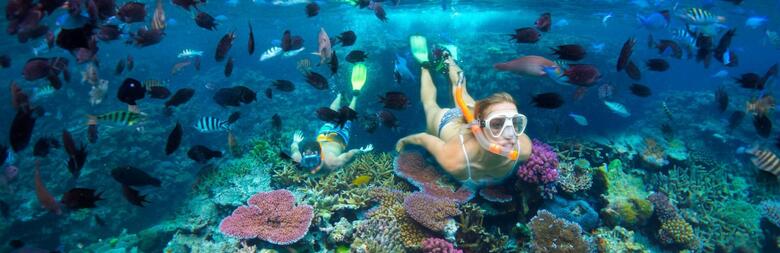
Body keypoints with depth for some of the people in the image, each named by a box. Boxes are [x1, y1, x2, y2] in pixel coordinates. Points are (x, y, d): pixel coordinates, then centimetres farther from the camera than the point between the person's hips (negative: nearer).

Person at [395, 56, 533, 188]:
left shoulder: (524, 148, -40)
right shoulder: (455, 159, -49)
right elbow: (423, 138, -29)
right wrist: (403, 141, -9)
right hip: (445, 121, -2)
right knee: (430, 104, 34)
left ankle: (450, 63, 61)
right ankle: (425, 68, 56)